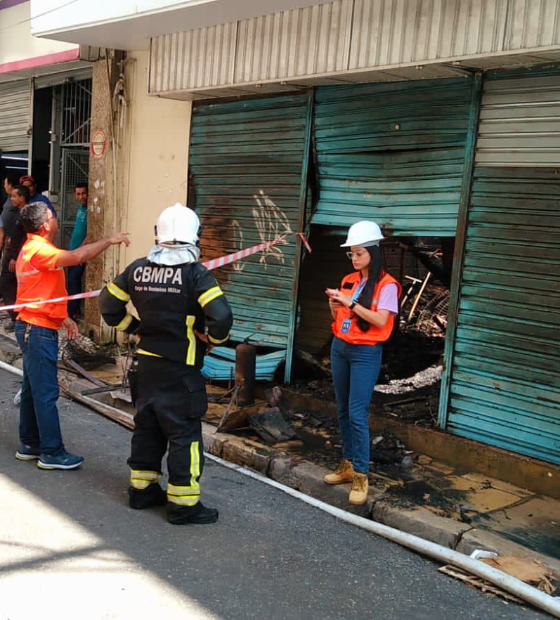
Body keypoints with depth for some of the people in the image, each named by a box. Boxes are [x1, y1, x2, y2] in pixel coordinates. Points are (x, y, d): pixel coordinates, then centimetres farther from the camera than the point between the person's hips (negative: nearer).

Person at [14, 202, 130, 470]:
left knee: (32, 389, 15)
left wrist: (64, 318, 18)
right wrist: (108, 240, -20)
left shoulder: (33, 248, 16)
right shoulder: (38, 250, -18)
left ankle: (30, 445, 24)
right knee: (46, 393, -5)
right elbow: (77, 257, -32)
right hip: (39, 330, -10)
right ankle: (52, 453, 1)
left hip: (32, 329, 10)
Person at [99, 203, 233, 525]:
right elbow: (221, 316, -26)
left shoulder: (138, 269, 2)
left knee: (147, 426, 19)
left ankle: (142, 489, 31)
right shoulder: (195, 273, -16)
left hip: (146, 363, 6)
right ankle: (184, 504, 9)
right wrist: (213, 338, -7)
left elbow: (109, 304, 9)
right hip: (180, 371, -6)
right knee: (184, 433, 2)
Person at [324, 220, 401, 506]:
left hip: (365, 353, -7)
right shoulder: (348, 281, 9)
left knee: (357, 414, -10)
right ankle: (347, 464, 22)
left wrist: (350, 302, -20)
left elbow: (380, 320, -20)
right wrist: (335, 306, -5)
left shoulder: (386, 284, -9)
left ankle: (361, 475, -3)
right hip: (339, 348, 7)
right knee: (343, 411, 11)